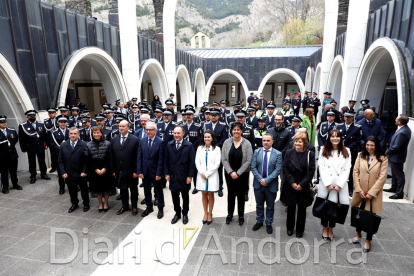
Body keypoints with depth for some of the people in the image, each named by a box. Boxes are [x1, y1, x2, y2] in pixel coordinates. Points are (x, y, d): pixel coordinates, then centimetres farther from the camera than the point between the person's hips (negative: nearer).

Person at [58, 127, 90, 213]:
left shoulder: (84, 145, -9)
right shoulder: (63, 145, 2)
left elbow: (86, 160, -10)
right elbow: (60, 161, 4)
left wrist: (84, 171, -16)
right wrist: (63, 172, -5)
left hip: (81, 174, -3)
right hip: (69, 174, 3)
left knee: (84, 189, 13)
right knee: (72, 190, 15)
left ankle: (86, 204, 32)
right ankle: (74, 204, 35)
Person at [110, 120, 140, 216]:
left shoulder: (135, 140, -9)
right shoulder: (114, 140, 5)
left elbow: (137, 157, -11)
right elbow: (112, 157, 6)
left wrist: (136, 171, -13)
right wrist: (113, 170, 3)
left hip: (131, 171, -4)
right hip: (119, 170, 4)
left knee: (133, 189, 11)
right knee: (122, 189, 16)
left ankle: (134, 206, 29)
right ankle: (124, 206, 34)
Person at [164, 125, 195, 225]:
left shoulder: (189, 145, -8)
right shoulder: (169, 145, 2)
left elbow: (192, 162, -8)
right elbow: (166, 161, 5)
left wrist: (190, 176, -11)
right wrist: (166, 174, 0)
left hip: (184, 176, -2)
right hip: (172, 176, 3)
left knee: (185, 196, 12)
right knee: (175, 196, 11)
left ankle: (185, 214, 30)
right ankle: (177, 213, 30)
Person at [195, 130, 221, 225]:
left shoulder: (216, 149, -3)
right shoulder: (200, 148, 6)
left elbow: (217, 164, -8)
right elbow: (197, 162, 3)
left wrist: (207, 174, -11)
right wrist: (201, 173, -10)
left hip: (212, 175, -2)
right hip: (201, 175, 3)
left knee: (210, 195, 6)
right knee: (204, 195, 10)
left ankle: (210, 214, 20)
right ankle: (205, 213, 23)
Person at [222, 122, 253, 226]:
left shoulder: (247, 143, -8)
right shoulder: (227, 142, -4)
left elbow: (248, 161, -10)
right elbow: (224, 160, -4)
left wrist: (238, 173, -13)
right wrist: (231, 172, -12)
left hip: (242, 174, -1)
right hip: (229, 174, 2)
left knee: (241, 195, 11)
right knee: (231, 194, 14)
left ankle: (241, 216, 29)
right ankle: (230, 214, 32)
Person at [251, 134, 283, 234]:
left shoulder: (278, 154, -5)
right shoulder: (257, 152, 0)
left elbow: (278, 169, -12)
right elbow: (253, 167, -4)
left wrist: (267, 180, -19)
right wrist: (260, 179, -15)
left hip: (271, 185, -1)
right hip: (258, 183, 2)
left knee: (270, 206, 14)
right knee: (259, 205, 17)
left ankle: (269, 224, 32)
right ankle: (259, 221, 36)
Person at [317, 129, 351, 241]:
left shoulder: (346, 151, 7)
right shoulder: (324, 150, 5)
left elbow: (347, 170, 2)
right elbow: (321, 168, -2)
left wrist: (339, 185, -7)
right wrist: (328, 184, -10)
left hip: (340, 185, 1)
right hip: (326, 184, -1)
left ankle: (331, 229, 24)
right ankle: (325, 229, 22)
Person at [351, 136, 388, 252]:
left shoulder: (383, 159, -5)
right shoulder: (360, 156, 2)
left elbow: (382, 177, -9)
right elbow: (355, 172, -1)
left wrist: (371, 193, -13)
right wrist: (359, 190, -8)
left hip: (374, 193, -2)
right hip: (360, 192, 2)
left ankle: (368, 240, 23)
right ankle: (358, 233, 38)